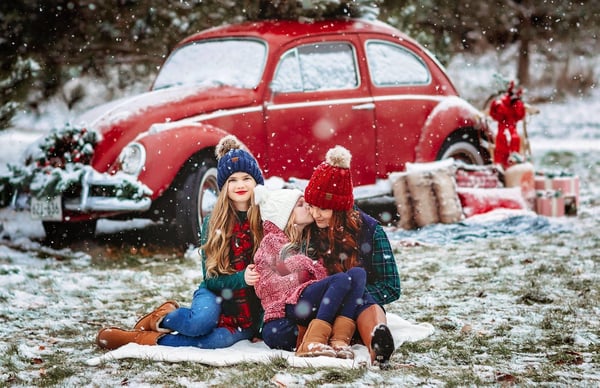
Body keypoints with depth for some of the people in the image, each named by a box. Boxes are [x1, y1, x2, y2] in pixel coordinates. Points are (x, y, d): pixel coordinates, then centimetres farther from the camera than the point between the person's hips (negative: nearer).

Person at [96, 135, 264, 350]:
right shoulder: (212, 223, 0)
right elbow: (211, 278, -5)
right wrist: (240, 278, -23)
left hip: (251, 310, 0)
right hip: (216, 294, 0)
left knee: (218, 339, -34)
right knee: (202, 321, -38)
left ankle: (144, 338, -17)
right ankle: (162, 318, -4)